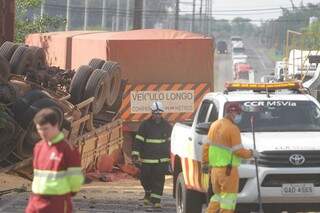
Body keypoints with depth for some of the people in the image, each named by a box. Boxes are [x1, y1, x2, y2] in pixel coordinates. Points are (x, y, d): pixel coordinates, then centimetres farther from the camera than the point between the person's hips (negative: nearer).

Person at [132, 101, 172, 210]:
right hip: (146, 159, 0)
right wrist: (135, 155, -7)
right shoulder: (145, 125, 0)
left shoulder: (167, 126, 7)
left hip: (162, 160, 0)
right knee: (145, 179, 6)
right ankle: (148, 193, 34)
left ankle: (156, 201, -5)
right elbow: (138, 141, 0)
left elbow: (172, 141, 15)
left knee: (159, 181, -6)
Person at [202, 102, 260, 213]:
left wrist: (205, 163, 17)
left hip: (215, 168, 8)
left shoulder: (215, 125, 11)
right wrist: (251, 153, 0)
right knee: (229, 196, -1)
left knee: (218, 195, 18)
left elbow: (206, 146, 13)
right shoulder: (233, 129, -13)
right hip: (228, 170, -8)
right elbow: (238, 151, -15)